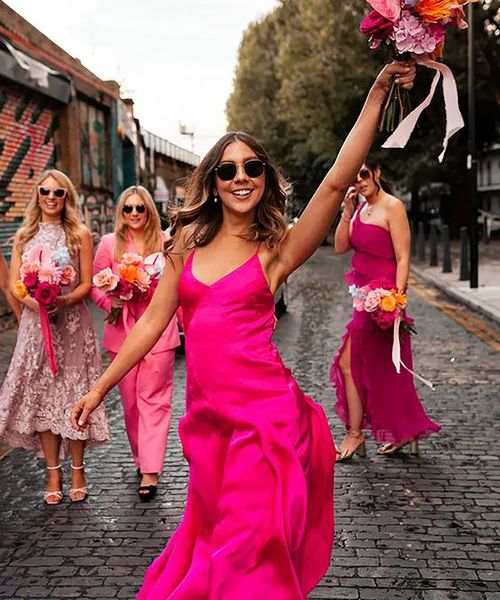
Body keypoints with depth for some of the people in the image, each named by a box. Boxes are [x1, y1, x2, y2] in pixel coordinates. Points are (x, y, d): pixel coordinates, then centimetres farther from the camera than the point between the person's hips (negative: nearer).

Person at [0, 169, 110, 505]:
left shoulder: (80, 234, 2)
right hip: (35, 323, 2)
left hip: (72, 323, -2)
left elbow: (87, 284, 0)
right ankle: (53, 473, 13)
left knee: (73, 396, 0)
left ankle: (77, 471, 13)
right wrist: (36, 303, -13)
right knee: (40, 396, 2)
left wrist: (62, 301, -19)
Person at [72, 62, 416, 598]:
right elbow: (153, 321, 10)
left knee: (248, 551, 3)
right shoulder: (187, 245, 6)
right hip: (206, 416, 4)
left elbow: (337, 182, -15)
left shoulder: (277, 250, -4)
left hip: (264, 414, -3)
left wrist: (377, 93, -19)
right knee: (211, 537, 18)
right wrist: (100, 388, 12)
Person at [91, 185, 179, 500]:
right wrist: (111, 301, -13)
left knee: (153, 399, -4)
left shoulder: (165, 242, 3)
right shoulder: (110, 244, 5)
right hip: (123, 332, 2)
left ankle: (151, 470, -3)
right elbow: (96, 285, 7)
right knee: (130, 400, 9)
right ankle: (141, 457, 26)